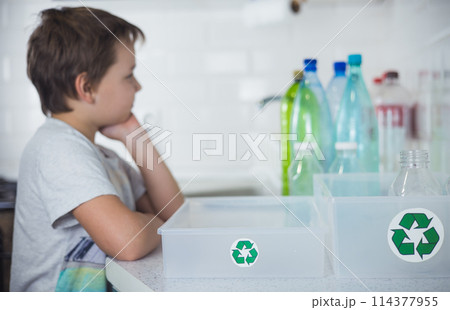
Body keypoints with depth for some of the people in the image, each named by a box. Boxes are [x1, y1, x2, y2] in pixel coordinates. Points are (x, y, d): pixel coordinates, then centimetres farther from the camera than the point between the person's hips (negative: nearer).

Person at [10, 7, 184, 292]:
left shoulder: (101, 155, 11)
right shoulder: (58, 146, -16)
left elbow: (174, 213, 11)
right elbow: (127, 241, -27)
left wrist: (137, 140, 4)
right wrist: (155, 225, -5)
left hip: (110, 286, 7)